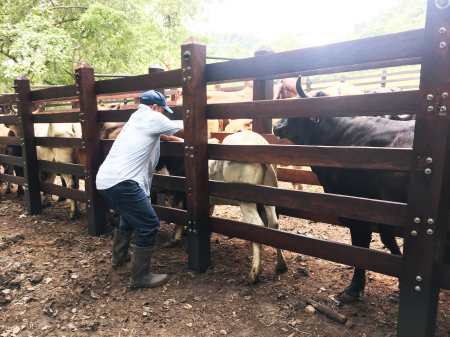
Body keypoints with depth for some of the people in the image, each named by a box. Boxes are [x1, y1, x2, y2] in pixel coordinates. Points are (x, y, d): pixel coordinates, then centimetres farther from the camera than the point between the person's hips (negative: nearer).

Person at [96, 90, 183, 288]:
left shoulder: (136, 117, 24)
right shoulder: (152, 118, -2)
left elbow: (161, 135, 40)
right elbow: (182, 132, 8)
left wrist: (179, 140, 43)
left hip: (104, 179, 10)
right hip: (122, 182, -10)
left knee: (130, 216, 30)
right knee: (149, 225, -4)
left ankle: (119, 255, 46)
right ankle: (140, 277, 5)